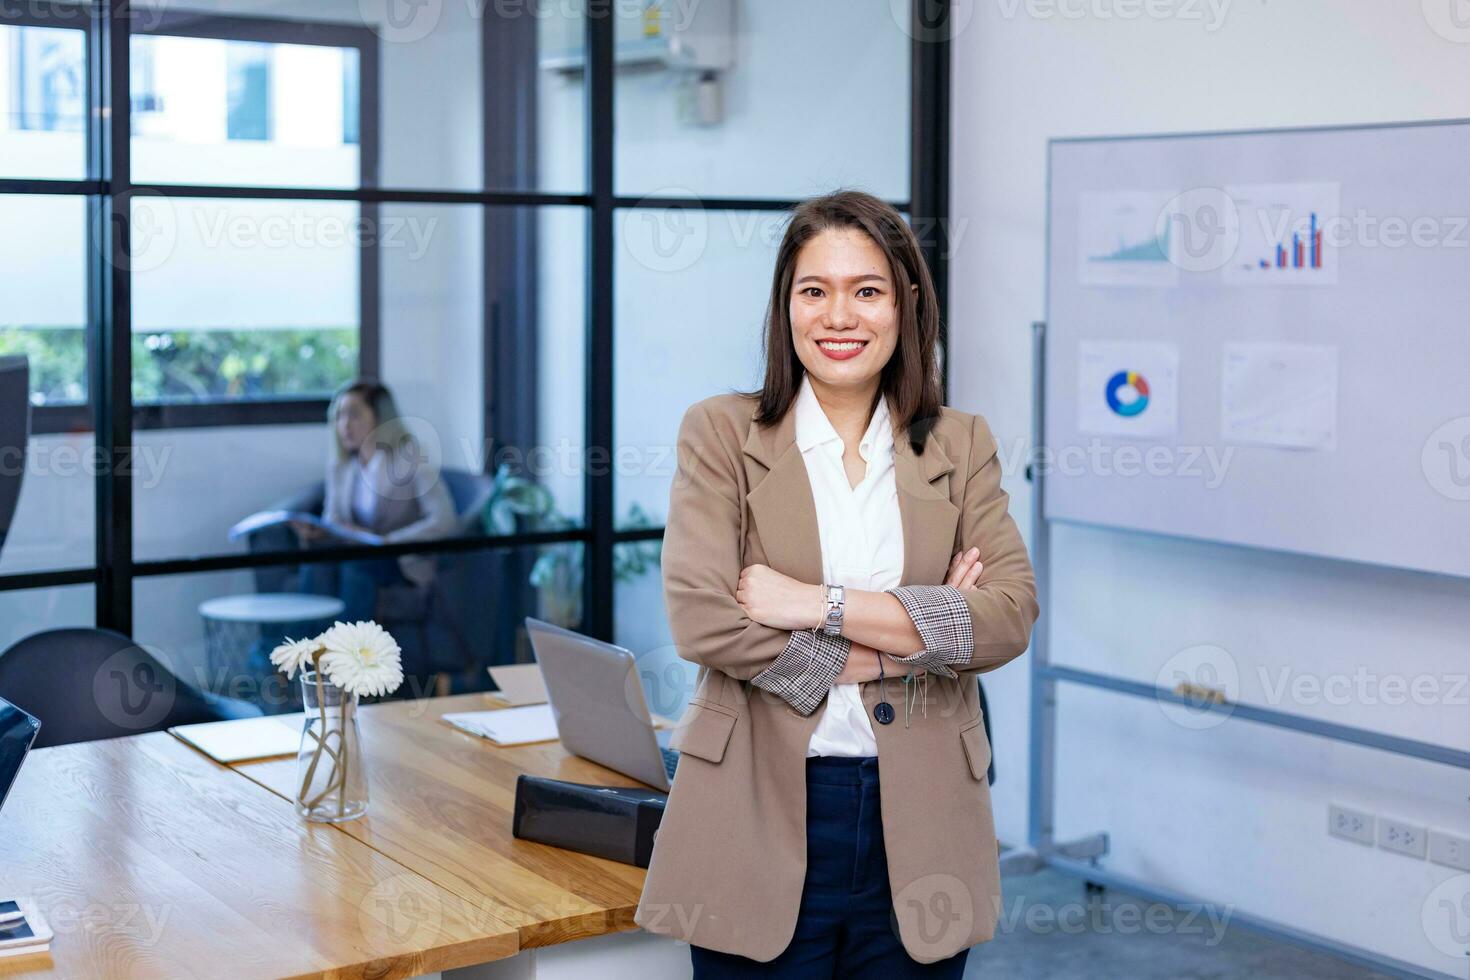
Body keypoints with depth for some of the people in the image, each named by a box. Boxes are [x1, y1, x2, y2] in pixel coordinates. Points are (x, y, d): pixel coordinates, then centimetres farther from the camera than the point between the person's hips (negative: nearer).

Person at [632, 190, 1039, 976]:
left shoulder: (960, 445, 6)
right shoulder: (721, 431, 0)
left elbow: (1009, 615, -7)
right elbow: (699, 617, -12)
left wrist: (824, 604, -15)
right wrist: (894, 645, -11)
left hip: (916, 824, 2)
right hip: (760, 820, -2)